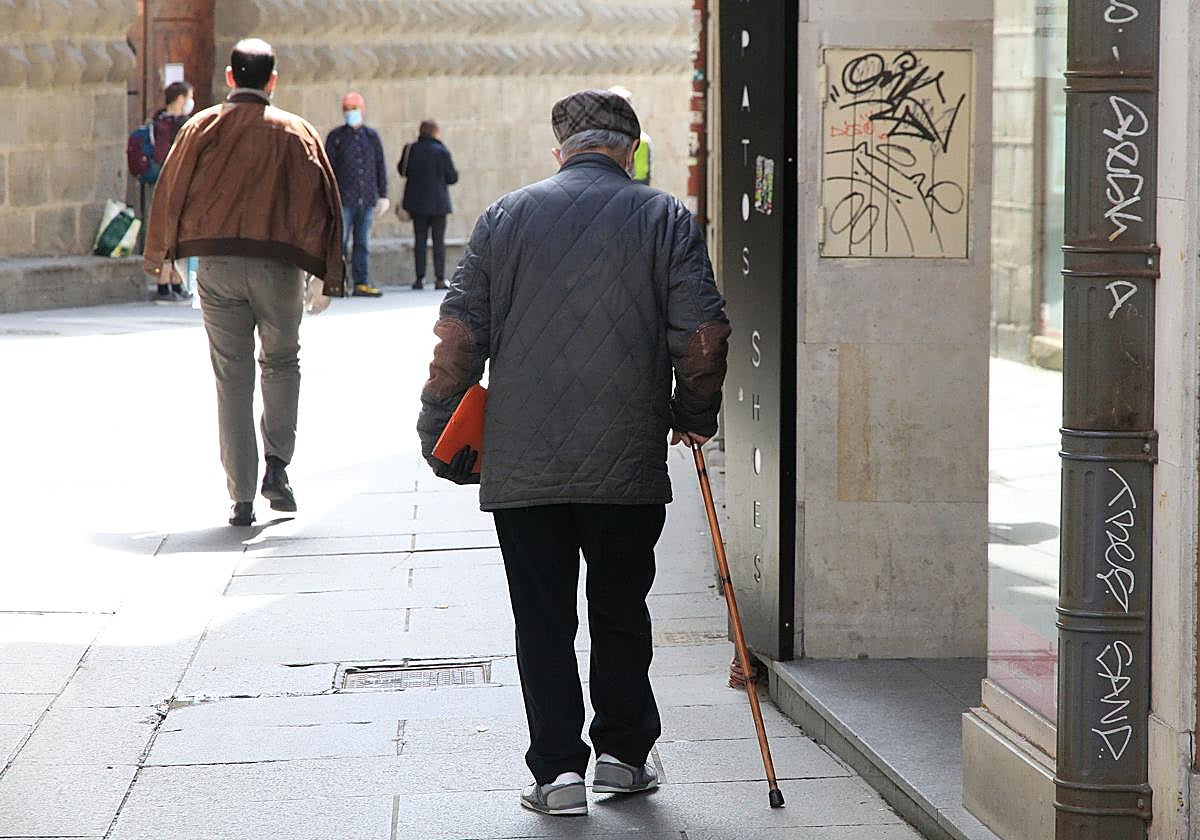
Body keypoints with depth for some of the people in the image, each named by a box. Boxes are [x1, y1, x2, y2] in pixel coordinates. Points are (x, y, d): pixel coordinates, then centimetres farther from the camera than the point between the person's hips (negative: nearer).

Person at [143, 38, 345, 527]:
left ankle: (241, 498, 3)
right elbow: (322, 205, -2)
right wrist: (325, 278, 2)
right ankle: (277, 465, 3)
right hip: (278, 267, 0)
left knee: (232, 379, 5)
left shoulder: (203, 127, 3)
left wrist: (158, 256, 22)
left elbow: (170, 191, 8)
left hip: (217, 266, 0)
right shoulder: (297, 133, 1)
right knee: (282, 364, 20)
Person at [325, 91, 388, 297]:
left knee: (363, 243, 5)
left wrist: (383, 195, 10)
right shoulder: (336, 136, 4)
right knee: (340, 243, -6)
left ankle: (361, 283, 8)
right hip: (344, 199, -3)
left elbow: (381, 167, 15)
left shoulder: (372, 136, 12)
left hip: (366, 200, 3)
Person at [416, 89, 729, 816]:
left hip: (520, 461, 0)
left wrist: (439, 430, 10)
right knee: (621, 607, 15)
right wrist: (694, 415, 12)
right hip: (627, 459, 0)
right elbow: (704, 337, -4)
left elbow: (459, 334, 2)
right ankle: (623, 752, 19)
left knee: (543, 618, 5)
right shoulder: (666, 218, 2)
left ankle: (558, 768, 3)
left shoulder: (506, 217, 6)